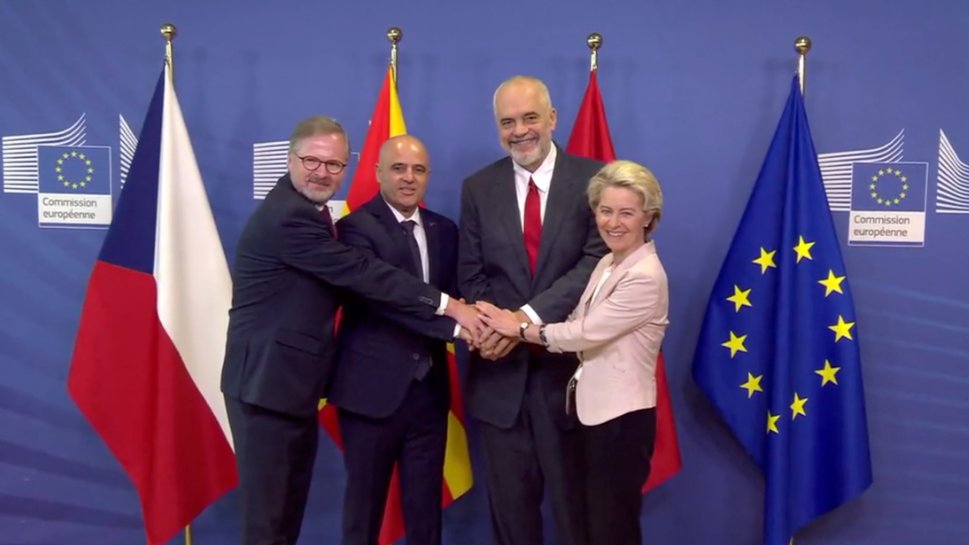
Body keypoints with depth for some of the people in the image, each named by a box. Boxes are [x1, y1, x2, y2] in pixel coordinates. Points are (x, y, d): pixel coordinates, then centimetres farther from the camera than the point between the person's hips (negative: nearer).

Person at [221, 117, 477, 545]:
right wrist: (450, 306, -19)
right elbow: (364, 273, -23)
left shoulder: (305, 213, 13)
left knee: (290, 510, 17)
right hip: (268, 382, -10)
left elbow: (349, 276, 12)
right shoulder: (287, 215, -19)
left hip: (294, 382, 10)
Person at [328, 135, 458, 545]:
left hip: (429, 388, 5)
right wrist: (456, 325, -30)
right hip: (372, 388, -5)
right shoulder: (356, 226, -10)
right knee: (365, 502, 12)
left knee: (425, 505, 16)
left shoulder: (444, 230, 10)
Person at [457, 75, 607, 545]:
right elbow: (471, 277, 5)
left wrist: (527, 316, -23)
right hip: (501, 371, 3)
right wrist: (492, 326, -14)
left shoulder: (592, 179, -4)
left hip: (569, 366, -2)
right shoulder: (478, 188, 6)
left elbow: (597, 262, -14)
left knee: (574, 502, 12)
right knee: (509, 503, 15)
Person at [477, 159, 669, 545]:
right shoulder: (608, 264, 8)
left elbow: (586, 332, -21)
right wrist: (517, 328, -10)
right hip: (596, 408, 9)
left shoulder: (645, 276, -19)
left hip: (621, 415, -9)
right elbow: (578, 327, 2)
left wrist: (518, 329, -12)